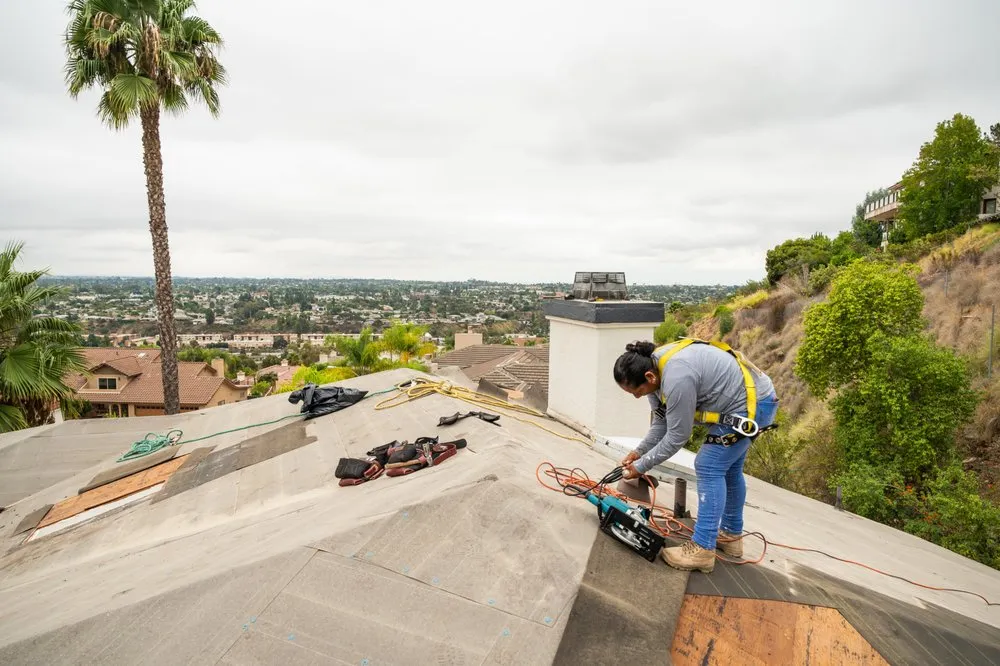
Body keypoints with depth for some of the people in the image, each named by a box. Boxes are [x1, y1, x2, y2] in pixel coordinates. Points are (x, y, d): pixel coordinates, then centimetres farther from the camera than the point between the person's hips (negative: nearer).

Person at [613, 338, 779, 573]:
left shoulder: (677, 378, -33)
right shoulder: (654, 366, -3)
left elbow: (677, 436, -23)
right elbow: (661, 422, 6)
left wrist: (642, 466, -14)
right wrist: (639, 452, -1)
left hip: (753, 402, -11)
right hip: (752, 399, 11)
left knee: (709, 467, -11)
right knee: (728, 468, 19)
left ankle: (702, 550, -5)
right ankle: (731, 536, 34)